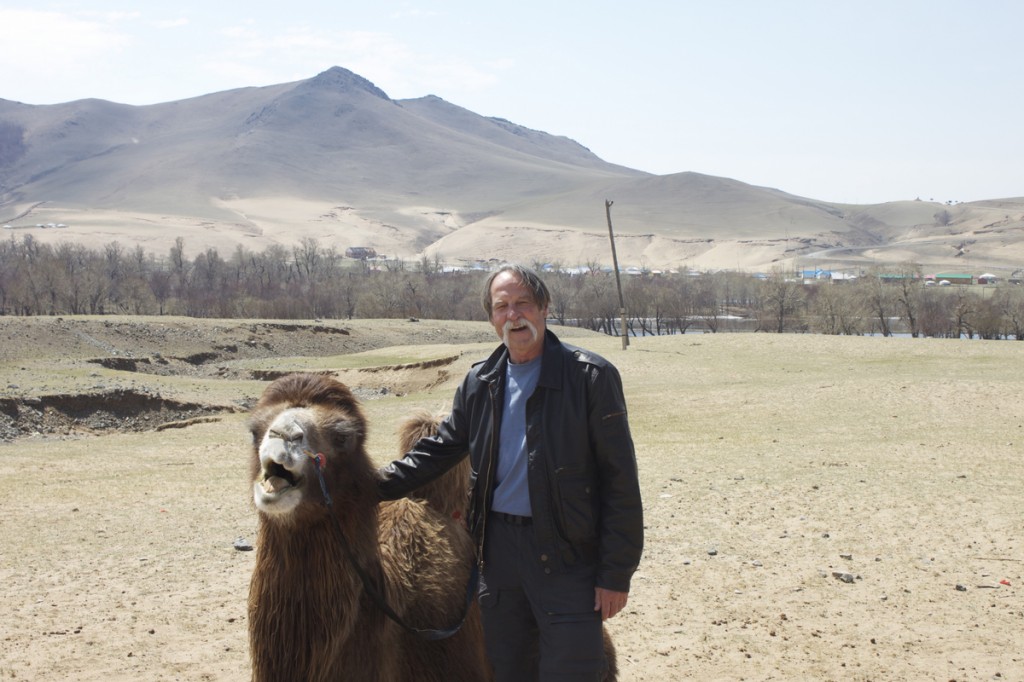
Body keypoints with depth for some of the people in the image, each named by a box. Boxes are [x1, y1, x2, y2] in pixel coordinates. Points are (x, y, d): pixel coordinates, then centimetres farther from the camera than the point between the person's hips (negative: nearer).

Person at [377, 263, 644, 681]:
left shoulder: (591, 377, -9)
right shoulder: (479, 383, 8)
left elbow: (620, 482, -9)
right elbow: (438, 451, 16)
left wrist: (616, 573, -12)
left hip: (567, 556, -5)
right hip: (498, 549, 5)